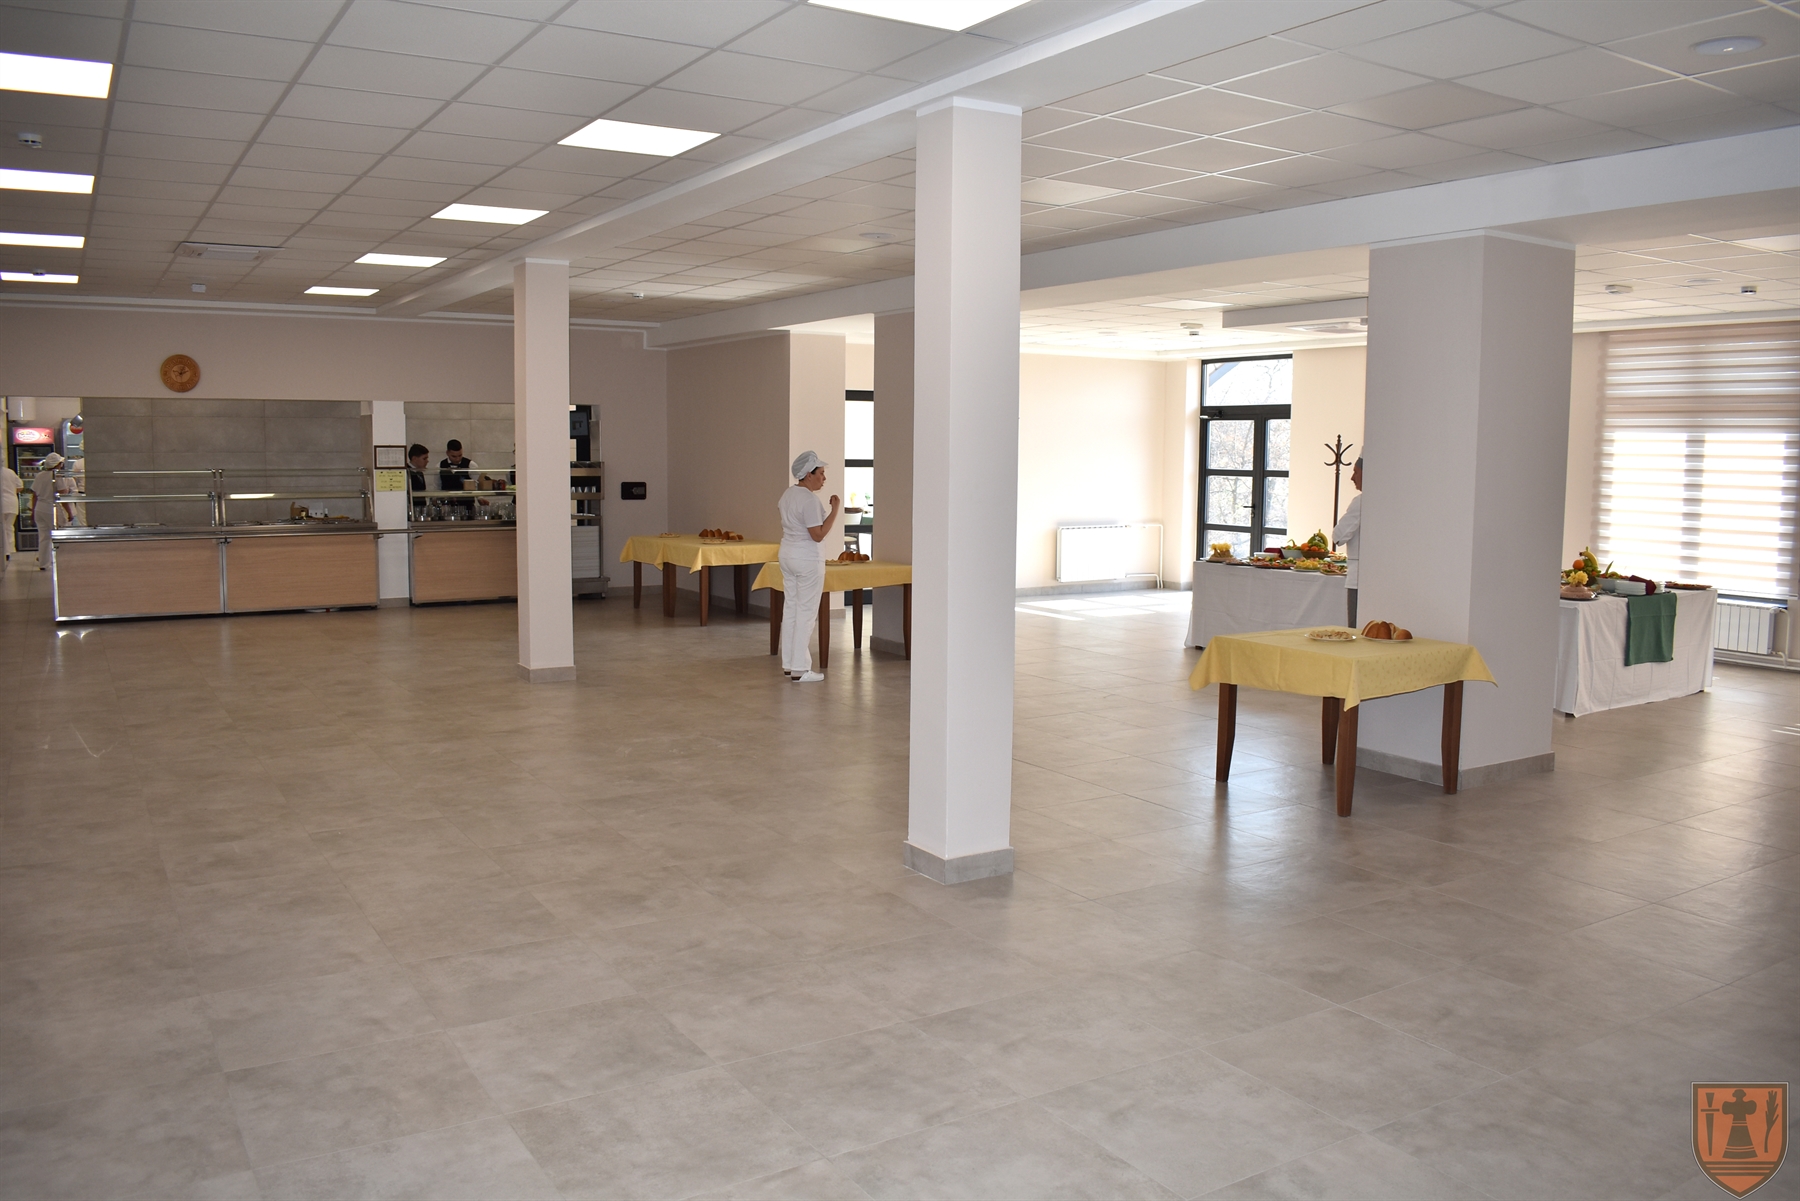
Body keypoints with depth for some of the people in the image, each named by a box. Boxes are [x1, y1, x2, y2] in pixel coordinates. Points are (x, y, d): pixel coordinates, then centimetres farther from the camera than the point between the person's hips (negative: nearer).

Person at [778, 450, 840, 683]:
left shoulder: (788, 494, 9)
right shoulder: (809, 500, -20)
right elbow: (818, 535, -21)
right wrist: (835, 509, -19)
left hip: (787, 555, 9)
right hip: (807, 559, -9)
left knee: (790, 609, 14)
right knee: (806, 613, -4)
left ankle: (789, 663, 20)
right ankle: (800, 670, -2)